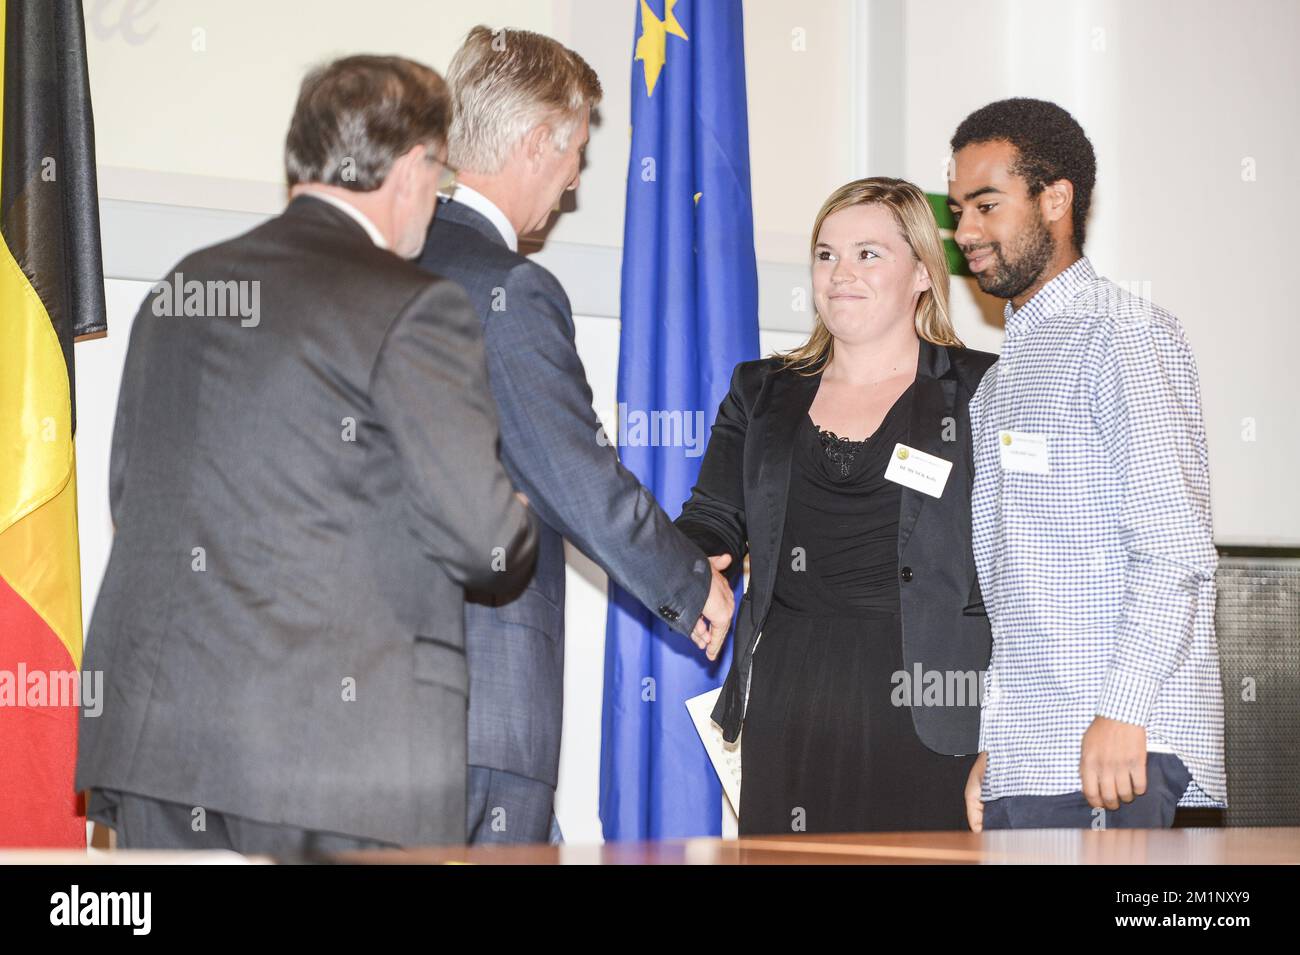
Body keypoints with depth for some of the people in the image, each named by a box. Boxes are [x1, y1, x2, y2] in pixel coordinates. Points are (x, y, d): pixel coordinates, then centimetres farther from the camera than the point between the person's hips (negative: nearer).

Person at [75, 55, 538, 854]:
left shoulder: (183, 288, 14)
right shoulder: (414, 309, -8)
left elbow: (128, 492, 20)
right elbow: (480, 536, -12)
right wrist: (522, 546, 10)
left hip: (151, 729, 7)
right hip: (336, 748, -7)